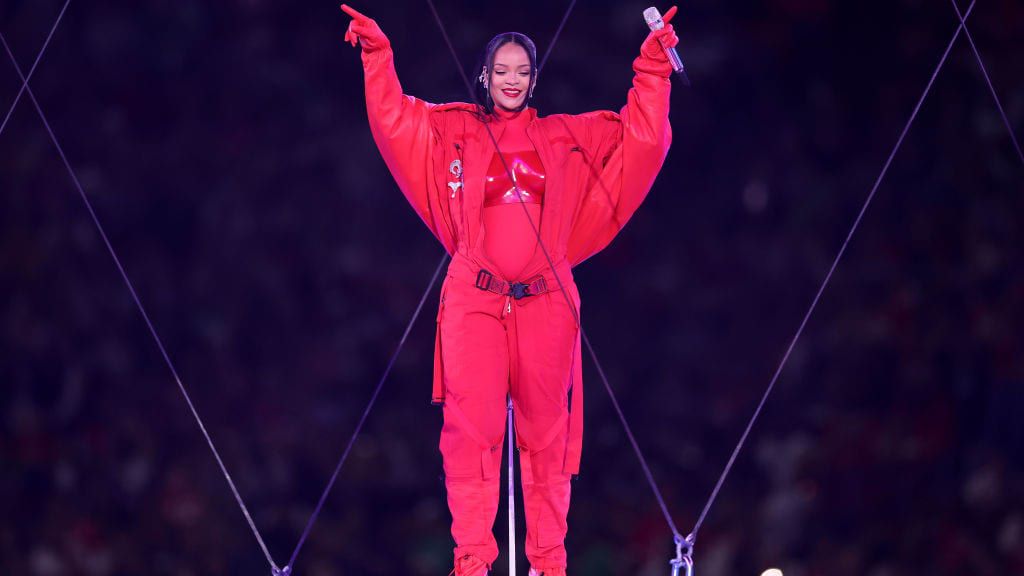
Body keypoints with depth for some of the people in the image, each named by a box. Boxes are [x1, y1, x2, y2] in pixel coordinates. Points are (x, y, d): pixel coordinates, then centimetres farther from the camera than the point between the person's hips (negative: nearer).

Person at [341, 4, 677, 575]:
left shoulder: (565, 137, 14)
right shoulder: (454, 130, 12)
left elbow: (642, 136, 14)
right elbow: (393, 118, 6)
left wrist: (654, 67, 10)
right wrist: (378, 53, -2)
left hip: (546, 301, 1)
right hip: (475, 300, -1)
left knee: (546, 432, 1)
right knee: (472, 426, -10)